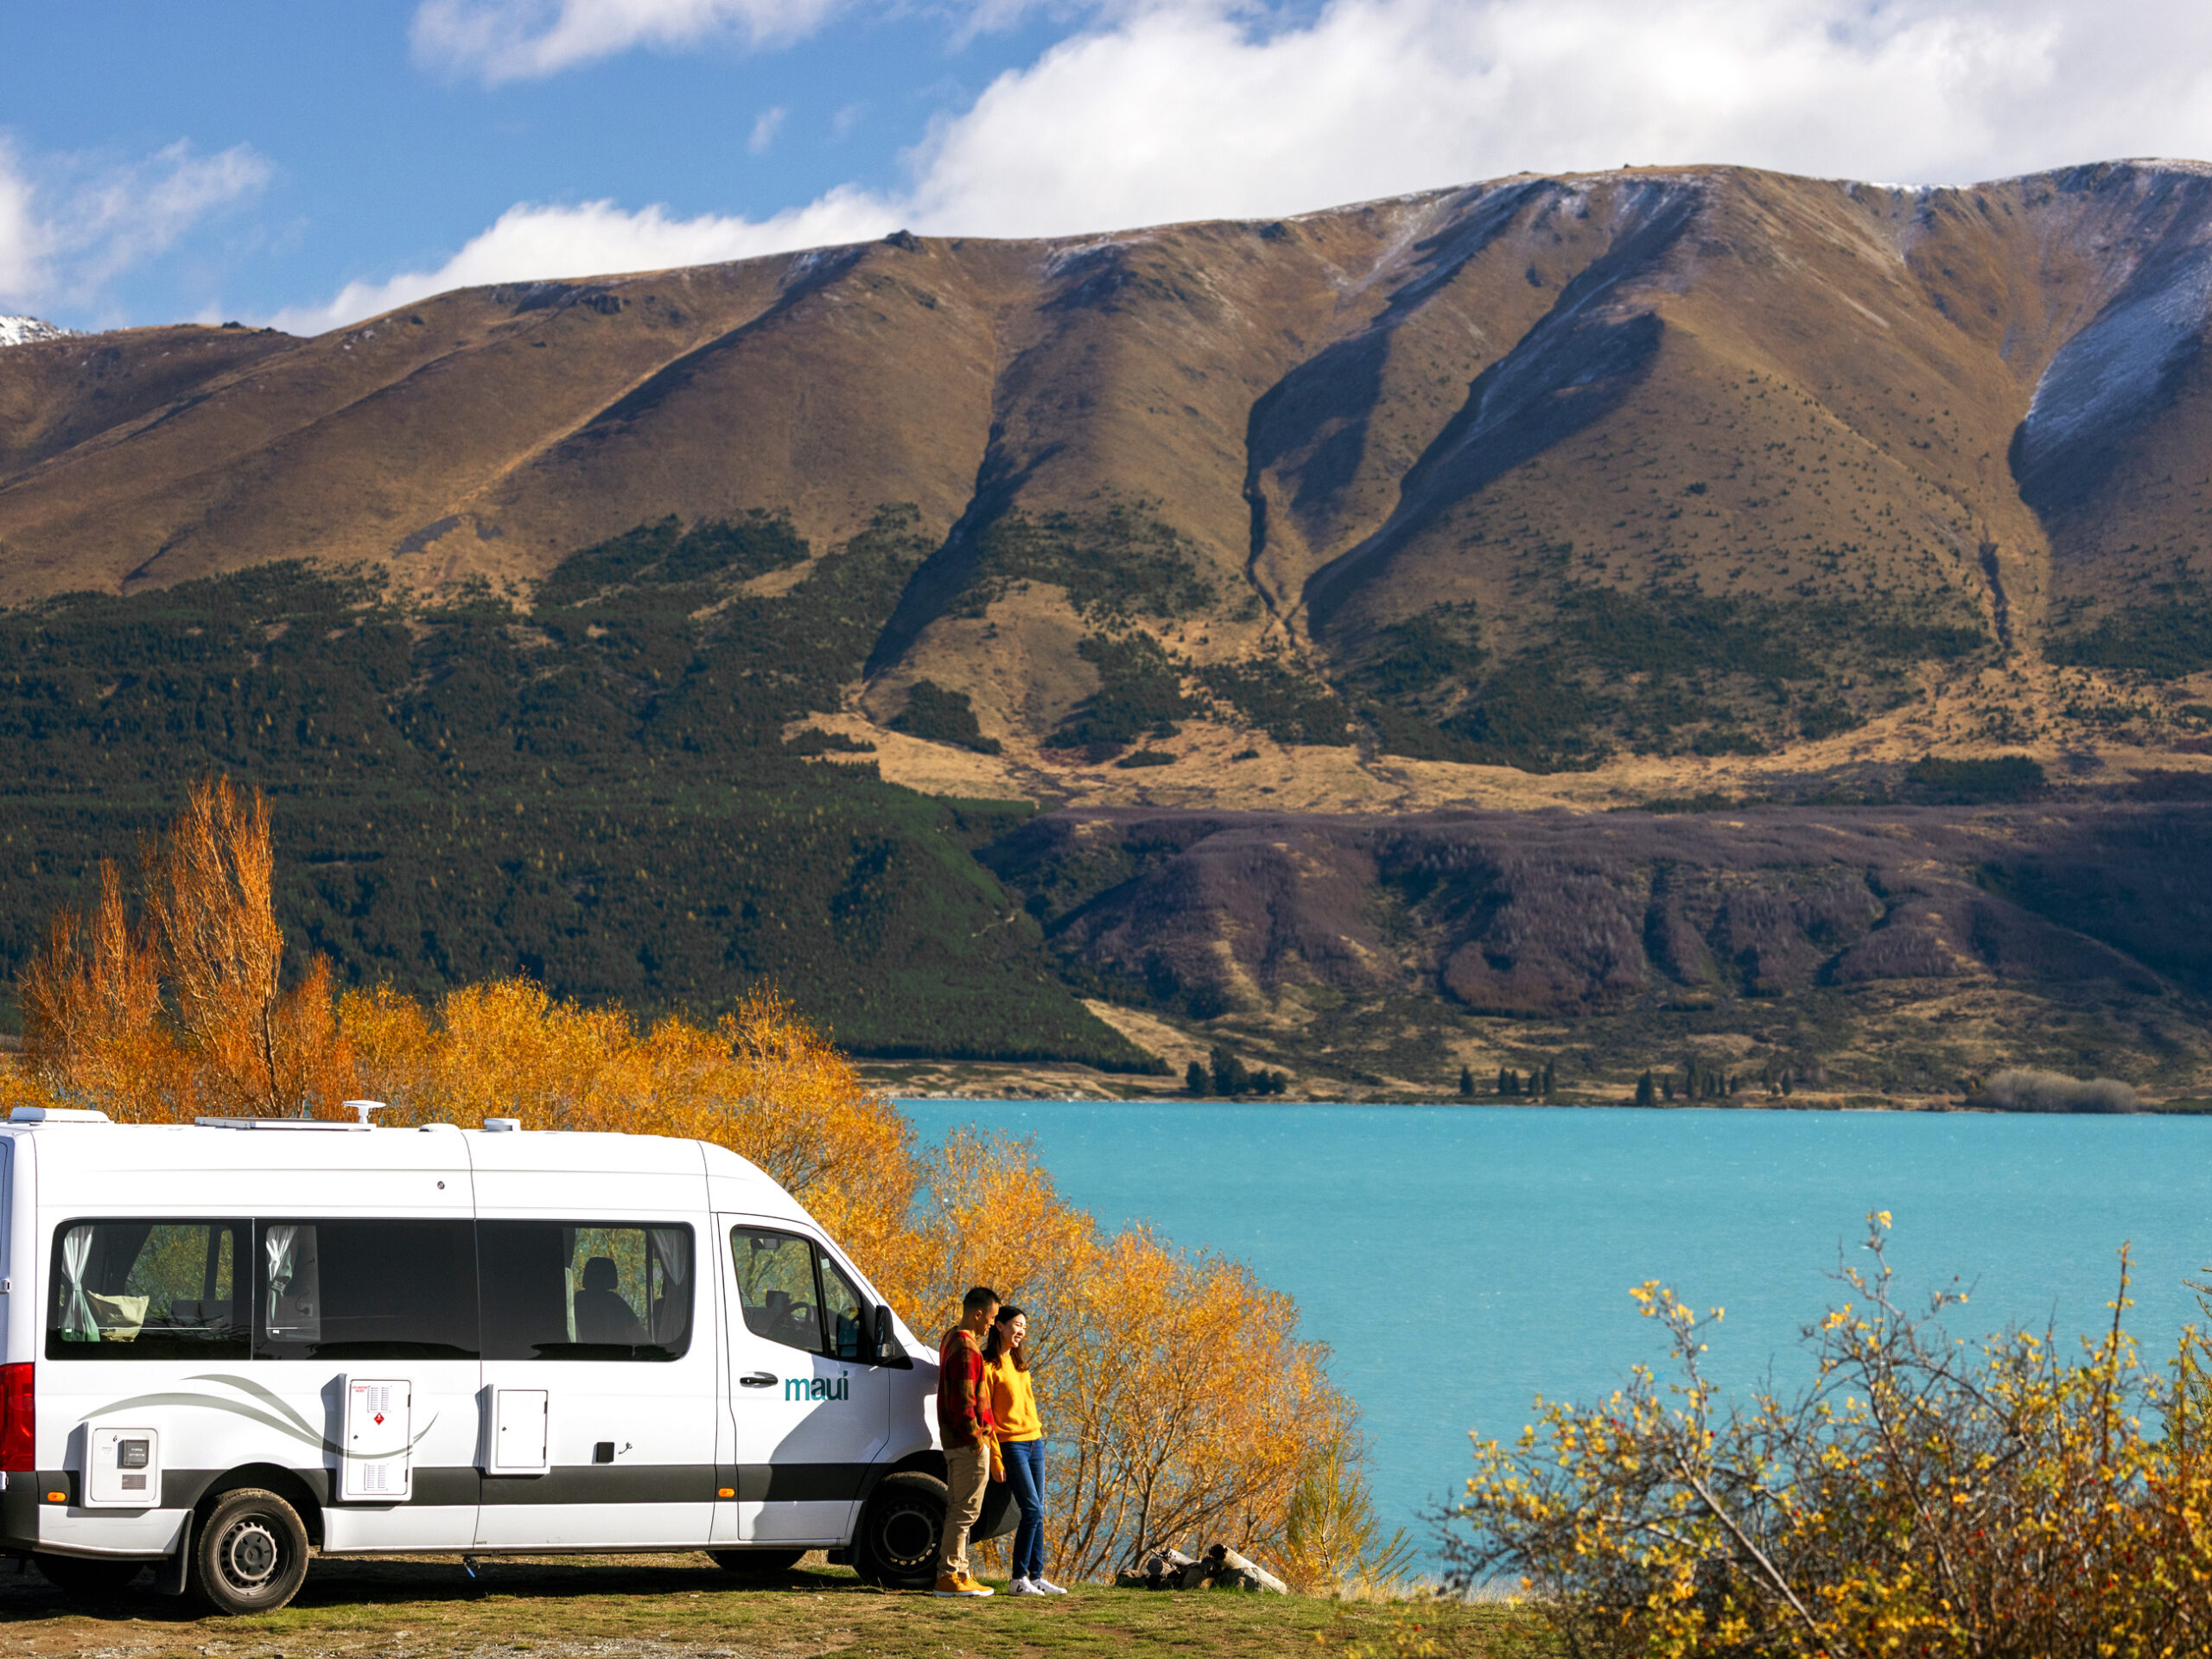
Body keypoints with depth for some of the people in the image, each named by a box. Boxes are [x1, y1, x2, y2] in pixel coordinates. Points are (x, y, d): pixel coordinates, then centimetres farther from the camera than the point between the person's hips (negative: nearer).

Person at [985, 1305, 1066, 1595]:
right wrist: (994, 1456, -14)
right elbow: (983, 1413, -11)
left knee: (1037, 1513, 6)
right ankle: (1019, 1579, -6)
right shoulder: (989, 1365, -10)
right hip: (1012, 1444, -8)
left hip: (1035, 1441, 8)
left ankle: (1036, 1576, 9)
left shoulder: (1017, 1362, 15)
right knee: (1032, 1510, -12)